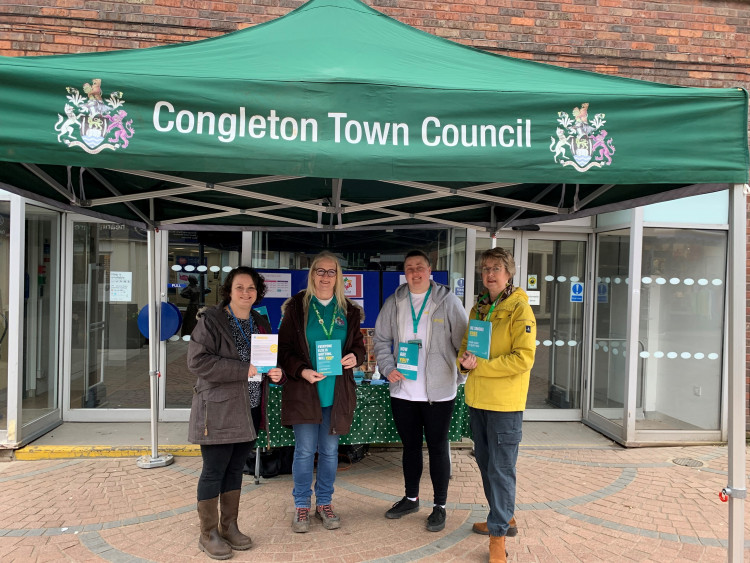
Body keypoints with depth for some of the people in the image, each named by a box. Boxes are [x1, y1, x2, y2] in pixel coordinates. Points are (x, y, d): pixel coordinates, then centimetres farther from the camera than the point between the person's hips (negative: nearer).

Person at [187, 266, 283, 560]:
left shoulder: (261, 323, 10)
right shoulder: (210, 320, -9)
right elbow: (197, 361, -19)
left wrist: (275, 371, -5)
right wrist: (244, 370, -22)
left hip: (249, 411, 6)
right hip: (218, 410, -6)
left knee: (236, 468, 15)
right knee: (214, 470, 3)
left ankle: (229, 526, 29)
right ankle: (208, 533, 19)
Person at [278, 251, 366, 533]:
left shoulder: (349, 310, 7)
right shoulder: (296, 306, -1)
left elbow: (358, 343, 15)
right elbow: (284, 348, -2)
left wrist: (355, 356, -9)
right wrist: (301, 371, -18)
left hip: (337, 391, 3)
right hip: (303, 390, -2)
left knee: (330, 451, 11)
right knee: (305, 450, 3)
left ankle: (324, 503, 27)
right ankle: (301, 505, 21)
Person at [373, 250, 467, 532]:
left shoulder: (448, 301, -5)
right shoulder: (394, 302, 4)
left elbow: (462, 342, -2)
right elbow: (381, 339, 9)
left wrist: (460, 376, -5)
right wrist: (388, 368, -3)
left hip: (439, 391, -3)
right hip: (403, 390, 3)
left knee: (438, 447, 7)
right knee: (410, 445, 17)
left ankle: (440, 506, 22)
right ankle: (411, 498, 35)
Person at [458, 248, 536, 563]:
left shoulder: (519, 309, -11)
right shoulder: (478, 308, 11)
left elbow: (524, 358, -19)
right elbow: (466, 344, 18)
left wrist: (480, 366, -21)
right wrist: (464, 359, -5)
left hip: (505, 401, -7)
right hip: (476, 398, 7)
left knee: (501, 468, -1)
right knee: (485, 462, 18)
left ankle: (498, 535, 12)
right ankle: (504, 517, 36)